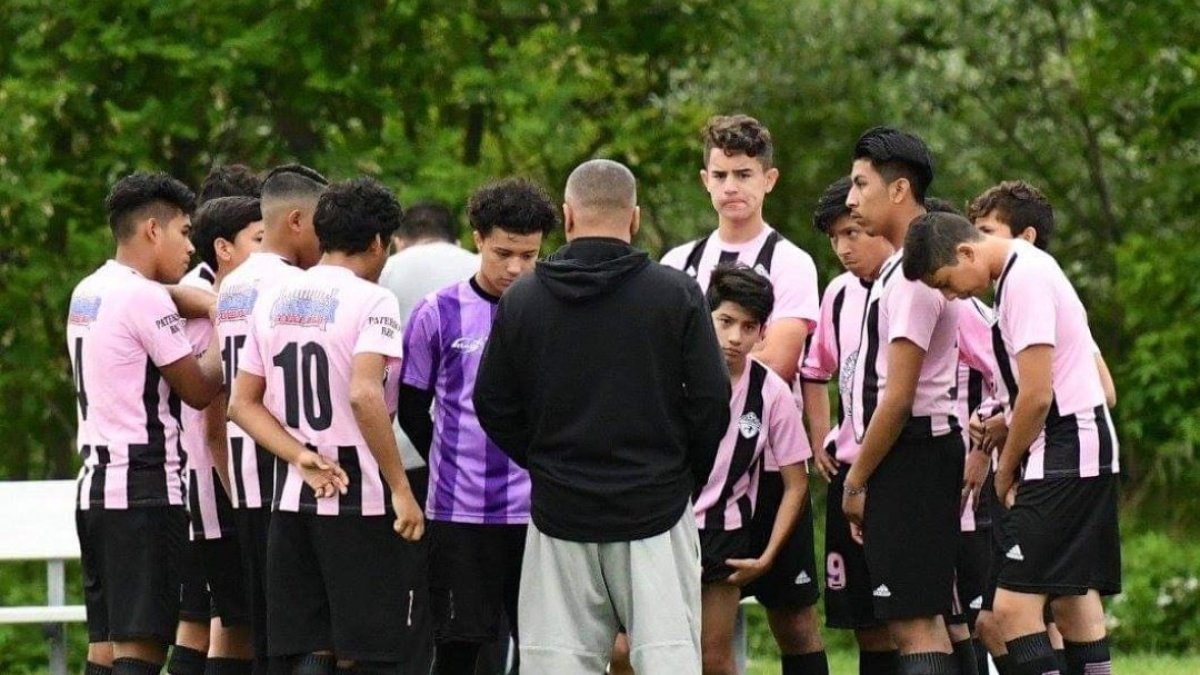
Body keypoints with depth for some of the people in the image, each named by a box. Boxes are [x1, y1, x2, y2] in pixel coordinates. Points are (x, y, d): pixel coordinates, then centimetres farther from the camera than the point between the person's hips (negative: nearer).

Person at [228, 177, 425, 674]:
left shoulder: (274, 301, 11)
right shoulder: (371, 301, -9)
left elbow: (242, 403, 8)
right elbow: (363, 395, -23)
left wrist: (302, 458, -3)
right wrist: (402, 490, -19)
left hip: (292, 499, 6)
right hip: (360, 499, -6)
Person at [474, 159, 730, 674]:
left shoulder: (521, 299, 1)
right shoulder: (676, 294, -4)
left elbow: (492, 405, 6)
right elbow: (711, 400, -3)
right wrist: (689, 474, 13)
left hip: (560, 511, 2)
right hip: (656, 512, -1)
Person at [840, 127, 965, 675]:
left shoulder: (912, 273, -14)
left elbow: (898, 395, -17)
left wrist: (856, 480, -10)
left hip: (910, 449, -10)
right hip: (924, 450, 10)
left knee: (913, 621, -13)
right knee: (922, 616, 10)